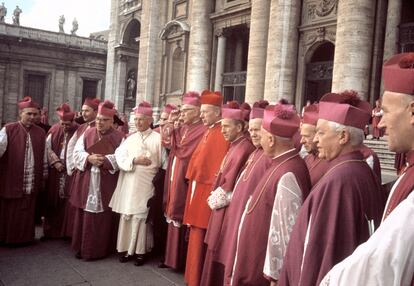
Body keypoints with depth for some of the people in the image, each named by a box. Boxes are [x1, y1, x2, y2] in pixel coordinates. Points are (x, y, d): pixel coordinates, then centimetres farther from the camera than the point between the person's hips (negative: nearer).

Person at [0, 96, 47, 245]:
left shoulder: (40, 133, 7)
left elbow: (43, 155, 11)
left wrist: (44, 175, 13)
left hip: (32, 182, 2)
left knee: (26, 213, 9)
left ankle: (24, 237, 23)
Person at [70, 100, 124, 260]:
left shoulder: (119, 137, 0)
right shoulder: (87, 134, 10)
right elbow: (77, 153, 3)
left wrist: (103, 160, -22)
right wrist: (89, 158, -16)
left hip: (106, 185, -3)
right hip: (86, 183, 3)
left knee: (102, 218, 1)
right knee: (84, 216, 9)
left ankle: (100, 249, 13)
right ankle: (82, 247, 21)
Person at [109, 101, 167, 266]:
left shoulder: (158, 138, 0)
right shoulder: (130, 138, 12)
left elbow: (164, 163, -2)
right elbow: (119, 157, 0)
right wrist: (134, 161, -13)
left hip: (146, 185, -4)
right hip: (129, 185, 4)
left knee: (142, 217, -1)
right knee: (127, 216, 5)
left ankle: (141, 251, 11)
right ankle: (127, 248, 17)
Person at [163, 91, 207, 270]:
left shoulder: (202, 130, -13)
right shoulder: (182, 129, 14)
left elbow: (182, 150, -19)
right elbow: (174, 151, 12)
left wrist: (174, 133, -11)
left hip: (186, 179, -8)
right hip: (175, 177, 8)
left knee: (183, 216, -1)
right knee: (175, 214, 14)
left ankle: (182, 260, 12)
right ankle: (173, 256, 26)